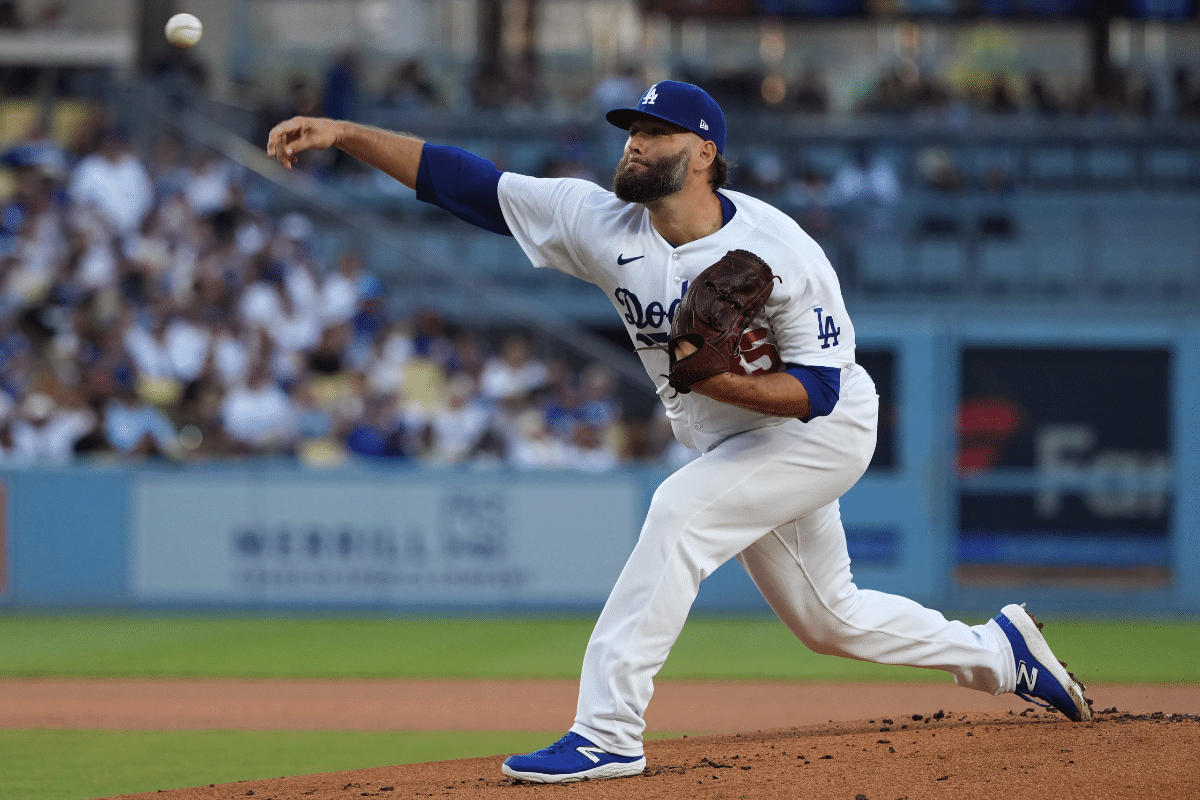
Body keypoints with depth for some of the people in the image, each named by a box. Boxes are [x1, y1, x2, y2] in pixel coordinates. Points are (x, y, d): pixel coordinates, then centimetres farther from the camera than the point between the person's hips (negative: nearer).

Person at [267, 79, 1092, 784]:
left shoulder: (782, 252, -26)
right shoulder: (602, 222, -13)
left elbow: (817, 389, -25)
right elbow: (464, 181, -16)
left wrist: (717, 379, -40)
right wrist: (344, 133, -24)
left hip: (825, 431, -7)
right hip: (733, 448, 7)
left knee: (681, 510, -28)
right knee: (826, 618, 16)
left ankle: (608, 732, -29)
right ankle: (1000, 651, 38)